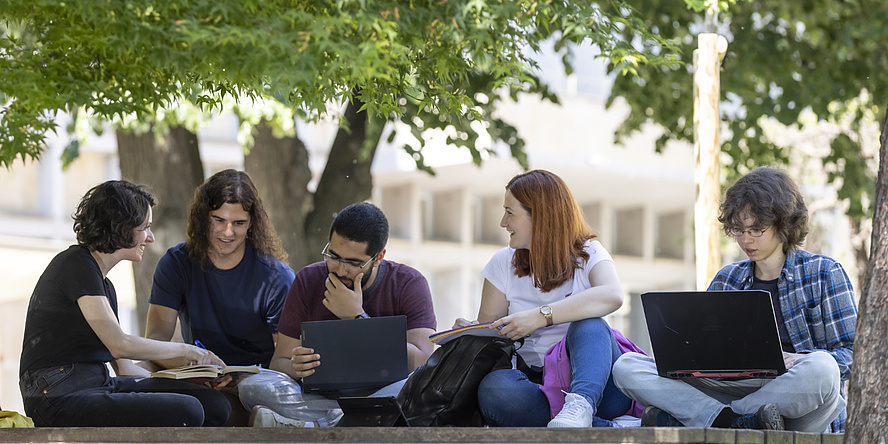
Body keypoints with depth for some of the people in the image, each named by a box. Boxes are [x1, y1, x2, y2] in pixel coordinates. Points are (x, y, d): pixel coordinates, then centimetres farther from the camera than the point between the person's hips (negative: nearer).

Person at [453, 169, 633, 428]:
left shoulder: (588, 253, 2)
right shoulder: (504, 263, 14)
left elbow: (612, 296, -21)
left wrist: (541, 316, -28)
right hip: (536, 384, 2)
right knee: (494, 388, -32)